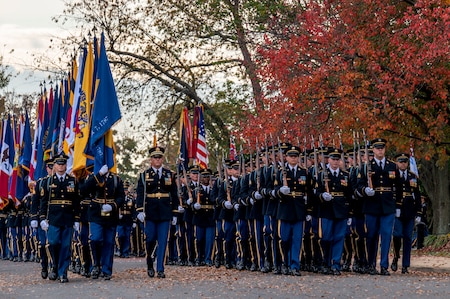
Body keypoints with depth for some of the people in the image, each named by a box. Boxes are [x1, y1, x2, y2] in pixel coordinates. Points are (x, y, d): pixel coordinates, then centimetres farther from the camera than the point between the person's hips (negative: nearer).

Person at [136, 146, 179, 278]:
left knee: (163, 241, -1)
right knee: (150, 239, -3)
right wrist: (140, 211, -12)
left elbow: (174, 194, 12)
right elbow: (140, 194, -2)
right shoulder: (144, 175, 5)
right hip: (150, 213, -1)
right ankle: (149, 263, 21)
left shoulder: (169, 174, 10)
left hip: (165, 213, 1)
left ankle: (160, 269, 2)